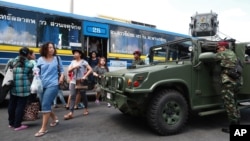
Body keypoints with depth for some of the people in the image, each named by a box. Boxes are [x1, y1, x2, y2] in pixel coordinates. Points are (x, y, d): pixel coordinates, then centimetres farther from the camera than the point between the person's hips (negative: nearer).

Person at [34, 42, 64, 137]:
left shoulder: (57, 58, 4)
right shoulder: (40, 59, 6)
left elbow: (61, 69, 12)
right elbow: (37, 71, 9)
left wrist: (62, 76, -6)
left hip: (53, 85, -4)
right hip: (42, 85, 4)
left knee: (45, 105, -10)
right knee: (45, 105, 12)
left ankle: (43, 128, -1)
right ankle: (55, 119, 36)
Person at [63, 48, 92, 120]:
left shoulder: (84, 62, -4)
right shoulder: (73, 62, 10)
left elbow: (90, 69, -11)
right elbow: (69, 71, 7)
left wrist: (85, 76, -20)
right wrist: (74, 67, -12)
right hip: (73, 81, 4)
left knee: (83, 95, 10)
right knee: (72, 96, -5)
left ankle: (86, 109, 30)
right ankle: (71, 113, -7)